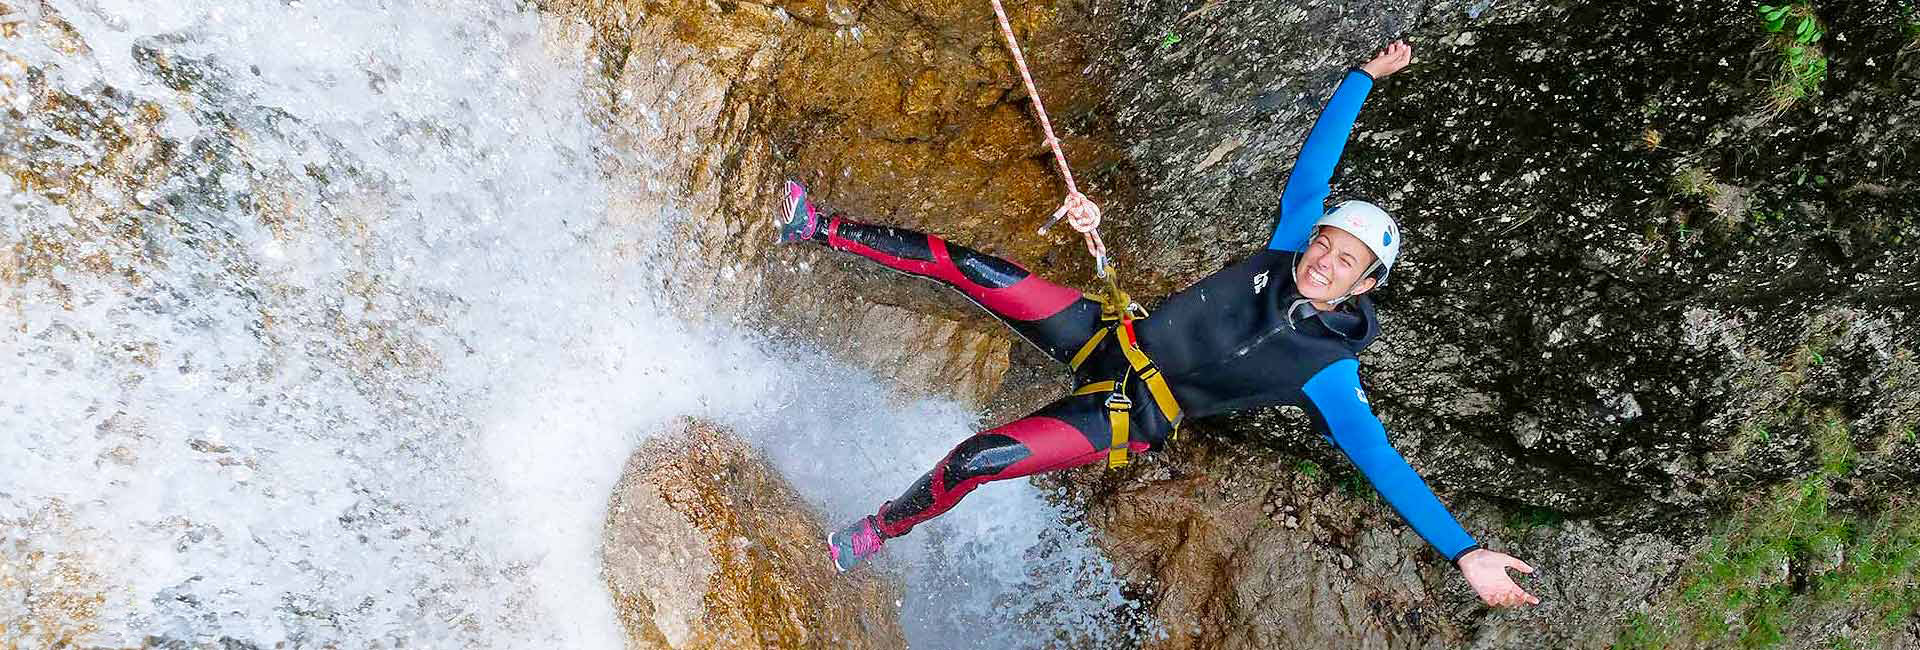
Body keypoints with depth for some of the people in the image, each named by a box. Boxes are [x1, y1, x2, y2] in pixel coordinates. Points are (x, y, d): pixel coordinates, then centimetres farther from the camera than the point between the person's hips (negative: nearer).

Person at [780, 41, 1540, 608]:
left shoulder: (1326, 370, -14)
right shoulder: (1286, 251, -2)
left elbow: (1380, 460, -15)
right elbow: (1314, 161, 6)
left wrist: (1465, 551, -21)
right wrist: (1363, 77, 9)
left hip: (1128, 416, -5)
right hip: (1107, 334, 5)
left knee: (973, 460, -21)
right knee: (963, 262, -8)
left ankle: (880, 530, 9)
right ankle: (821, 229, 5)